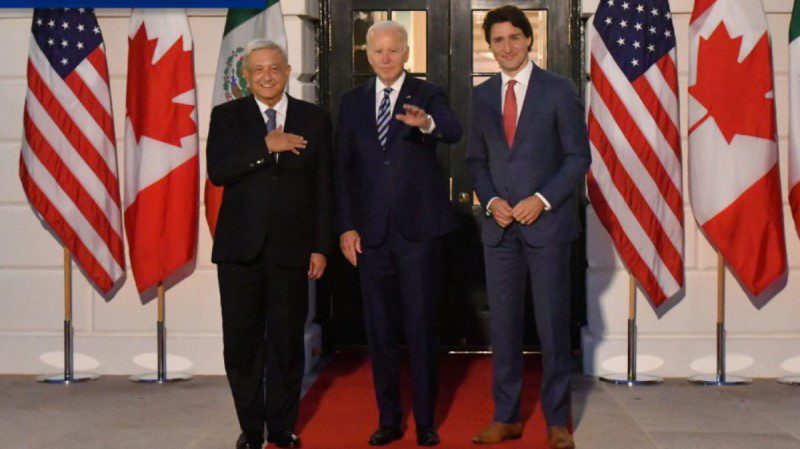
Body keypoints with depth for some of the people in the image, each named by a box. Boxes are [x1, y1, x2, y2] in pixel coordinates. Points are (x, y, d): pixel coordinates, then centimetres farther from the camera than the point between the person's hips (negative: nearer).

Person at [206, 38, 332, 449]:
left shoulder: (315, 119, 6)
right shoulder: (226, 116, 5)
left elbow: (324, 189, 5)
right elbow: (217, 171, -10)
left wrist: (320, 247, 0)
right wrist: (266, 146, -17)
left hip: (291, 248, 0)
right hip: (240, 249, 0)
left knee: (287, 341, 6)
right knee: (242, 342, 5)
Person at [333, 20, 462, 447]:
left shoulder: (428, 95, 1)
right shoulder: (352, 101, 9)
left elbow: (454, 132, -20)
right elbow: (342, 169, 9)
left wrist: (426, 123, -43)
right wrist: (346, 227, 2)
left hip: (419, 230, -3)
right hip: (371, 233, 3)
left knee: (421, 327, 2)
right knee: (380, 330, 10)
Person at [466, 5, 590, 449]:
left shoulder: (558, 90, -1)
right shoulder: (482, 95, 10)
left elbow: (578, 156, -2)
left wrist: (542, 199, -13)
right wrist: (491, 201, -3)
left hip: (546, 221, -3)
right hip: (499, 225, 4)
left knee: (552, 323, 1)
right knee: (502, 323, 7)